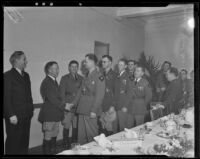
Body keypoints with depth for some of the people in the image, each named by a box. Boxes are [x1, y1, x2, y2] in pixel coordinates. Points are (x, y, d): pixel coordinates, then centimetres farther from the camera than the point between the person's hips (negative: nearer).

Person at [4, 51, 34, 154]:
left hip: (26, 116, 7)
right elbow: (6, 98, -11)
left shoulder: (26, 75, 15)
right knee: (13, 142, 3)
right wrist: (11, 115, -15)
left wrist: (31, 110, 9)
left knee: (24, 141, 12)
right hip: (15, 117, -6)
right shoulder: (8, 75, -7)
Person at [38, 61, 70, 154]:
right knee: (48, 138, 2)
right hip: (49, 115, -9)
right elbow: (52, 99, -20)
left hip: (55, 115, 9)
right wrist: (64, 106, -14)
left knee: (54, 136, 16)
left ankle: (53, 152, 26)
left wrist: (64, 105, 6)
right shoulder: (46, 82, -15)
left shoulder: (54, 81, 14)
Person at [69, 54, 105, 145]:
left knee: (92, 135, 2)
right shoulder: (86, 77, 16)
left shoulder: (99, 77, -10)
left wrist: (94, 110, -19)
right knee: (81, 135, 13)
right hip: (82, 110, 8)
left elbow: (99, 95, -15)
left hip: (91, 112, -7)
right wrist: (74, 103, 9)